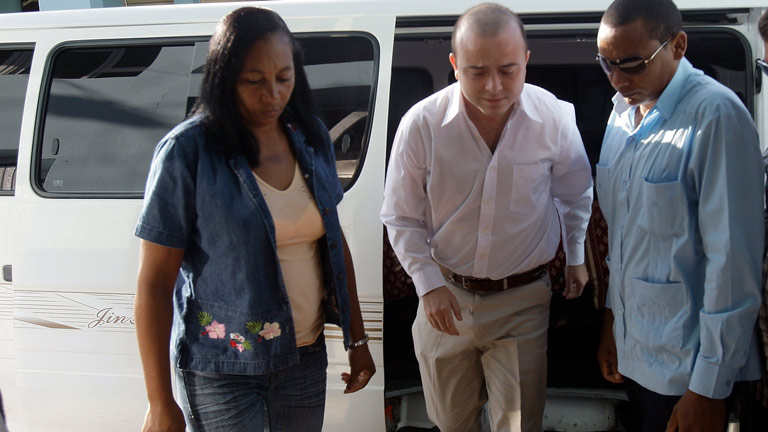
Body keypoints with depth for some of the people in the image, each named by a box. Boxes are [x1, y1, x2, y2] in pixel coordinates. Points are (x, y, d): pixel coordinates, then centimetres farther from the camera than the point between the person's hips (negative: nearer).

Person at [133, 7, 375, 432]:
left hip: (305, 357, 5)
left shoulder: (311, 138, 1)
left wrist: (356, 338, 11)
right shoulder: (187, 152, -15)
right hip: (222, 371, -5)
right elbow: (154, 284, -13)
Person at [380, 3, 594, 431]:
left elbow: (576, 195, 9)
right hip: (446, 298, 1)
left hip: (523, 302, 0)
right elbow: (402, 218, -2)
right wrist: (429, 284, -9)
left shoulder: (556, 118, -13)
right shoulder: (421, 124, -16)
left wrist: (577, 257, 17)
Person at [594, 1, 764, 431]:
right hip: (634, 347, 7)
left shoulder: (716, 115, -19)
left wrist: (709, 389, -17)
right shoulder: (624, 111, 5)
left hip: (687, 364, -7)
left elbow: (733, 259, -20)